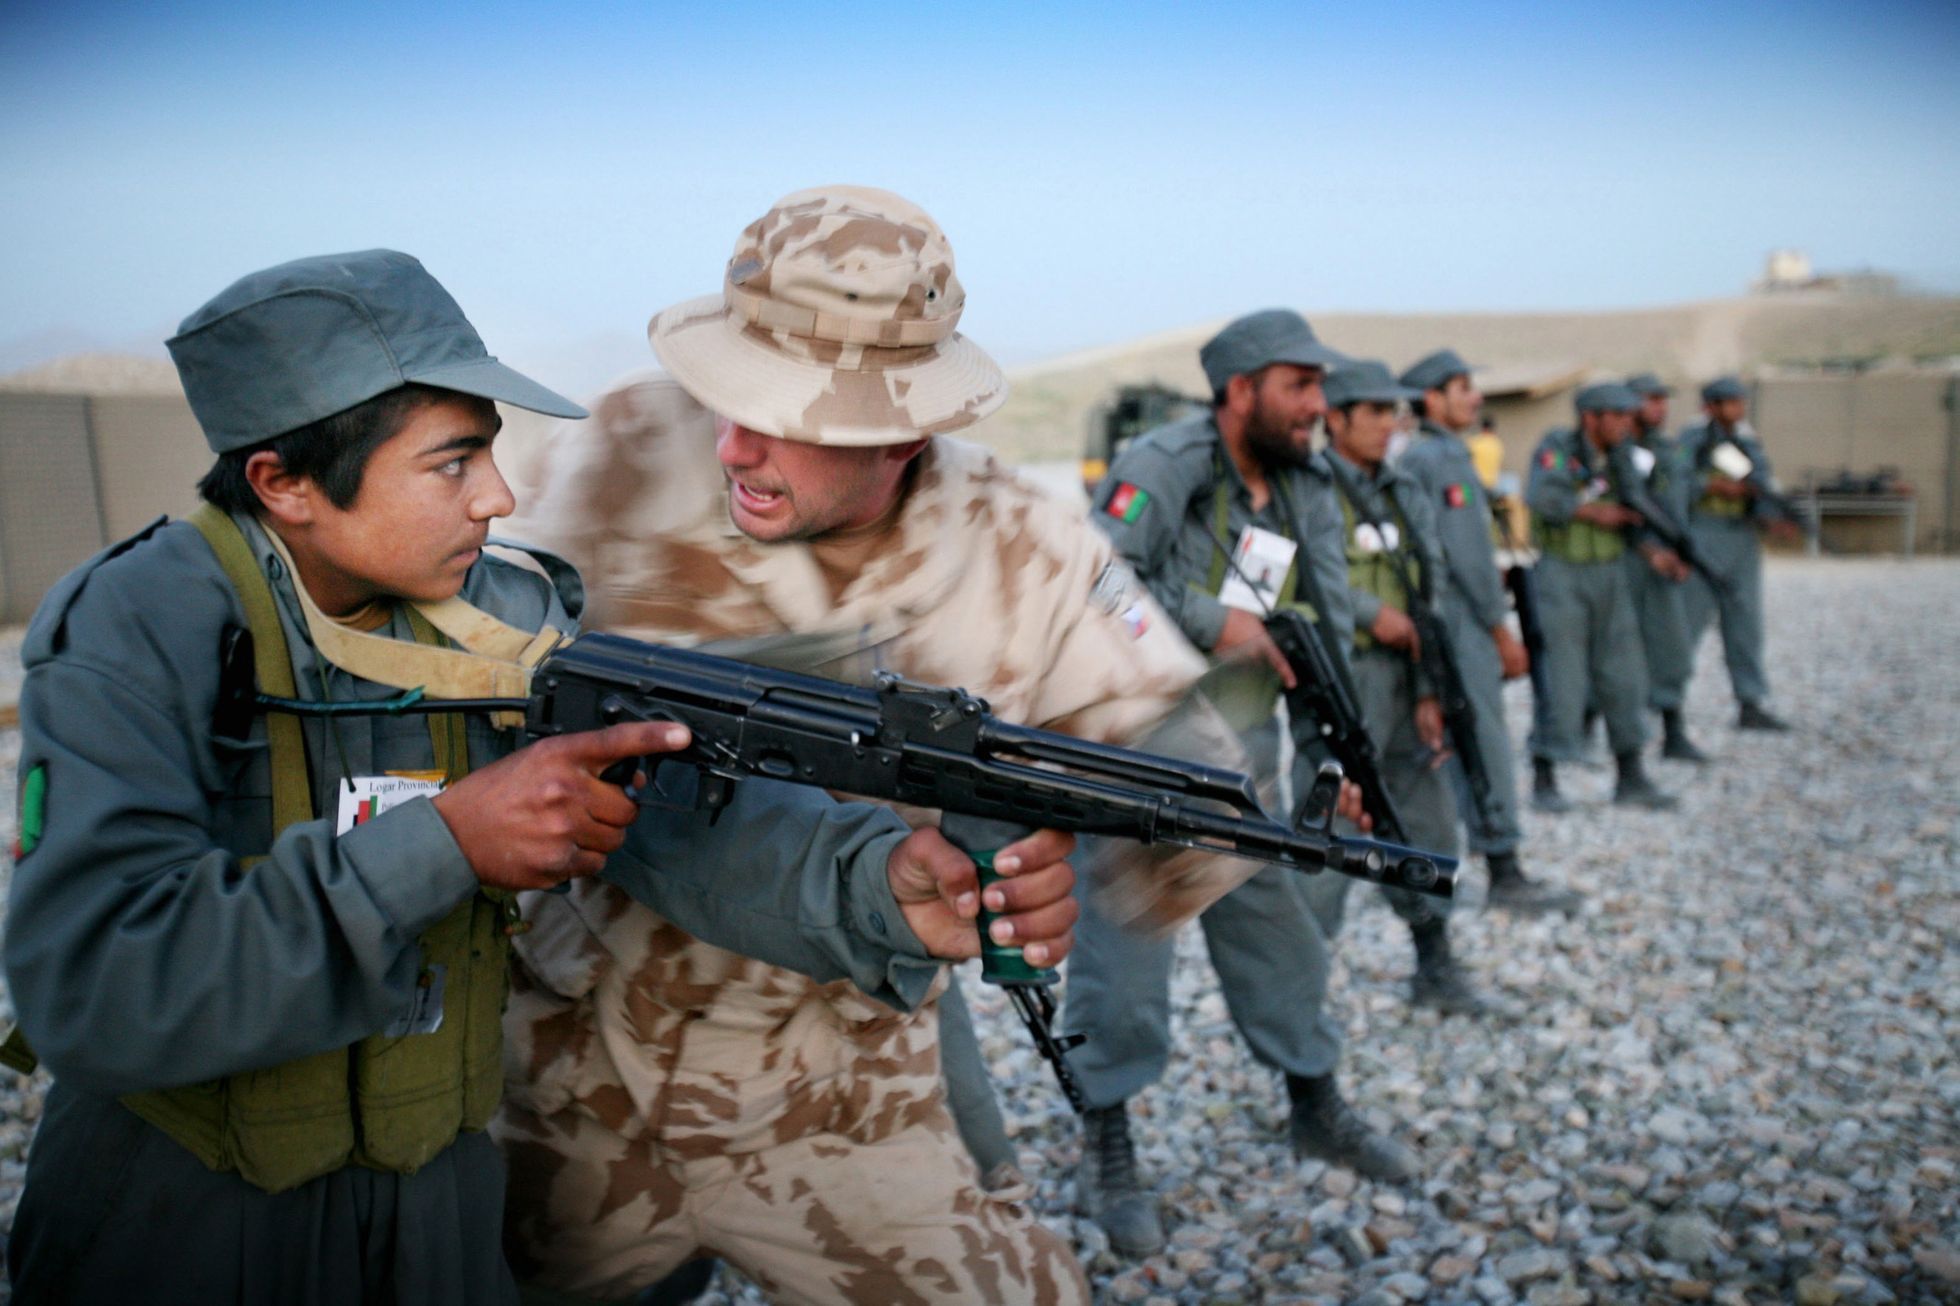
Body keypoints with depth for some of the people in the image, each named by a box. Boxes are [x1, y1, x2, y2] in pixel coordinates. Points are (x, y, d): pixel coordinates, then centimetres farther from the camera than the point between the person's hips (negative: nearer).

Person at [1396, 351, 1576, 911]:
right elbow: (1468, 553, -18)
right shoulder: (1446, 458, -13)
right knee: (1483, 744, -4)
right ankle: (1505, 874, 1)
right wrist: (1503, 632, -12)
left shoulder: (1410, 459, 14)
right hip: (1456, 619, -9)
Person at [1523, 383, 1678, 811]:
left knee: (1623, 675, 8)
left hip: (1610, 574, 7)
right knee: (1562, 676, -5)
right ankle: (1543, 779, 6)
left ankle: (1631, 777, 17)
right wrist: (1594, 512, -18)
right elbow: (1541, 496, -26)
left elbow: (1635, 515, 13)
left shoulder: (1619, 458, 11)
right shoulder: (1557, 448, -8)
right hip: (1562, 574, -7)